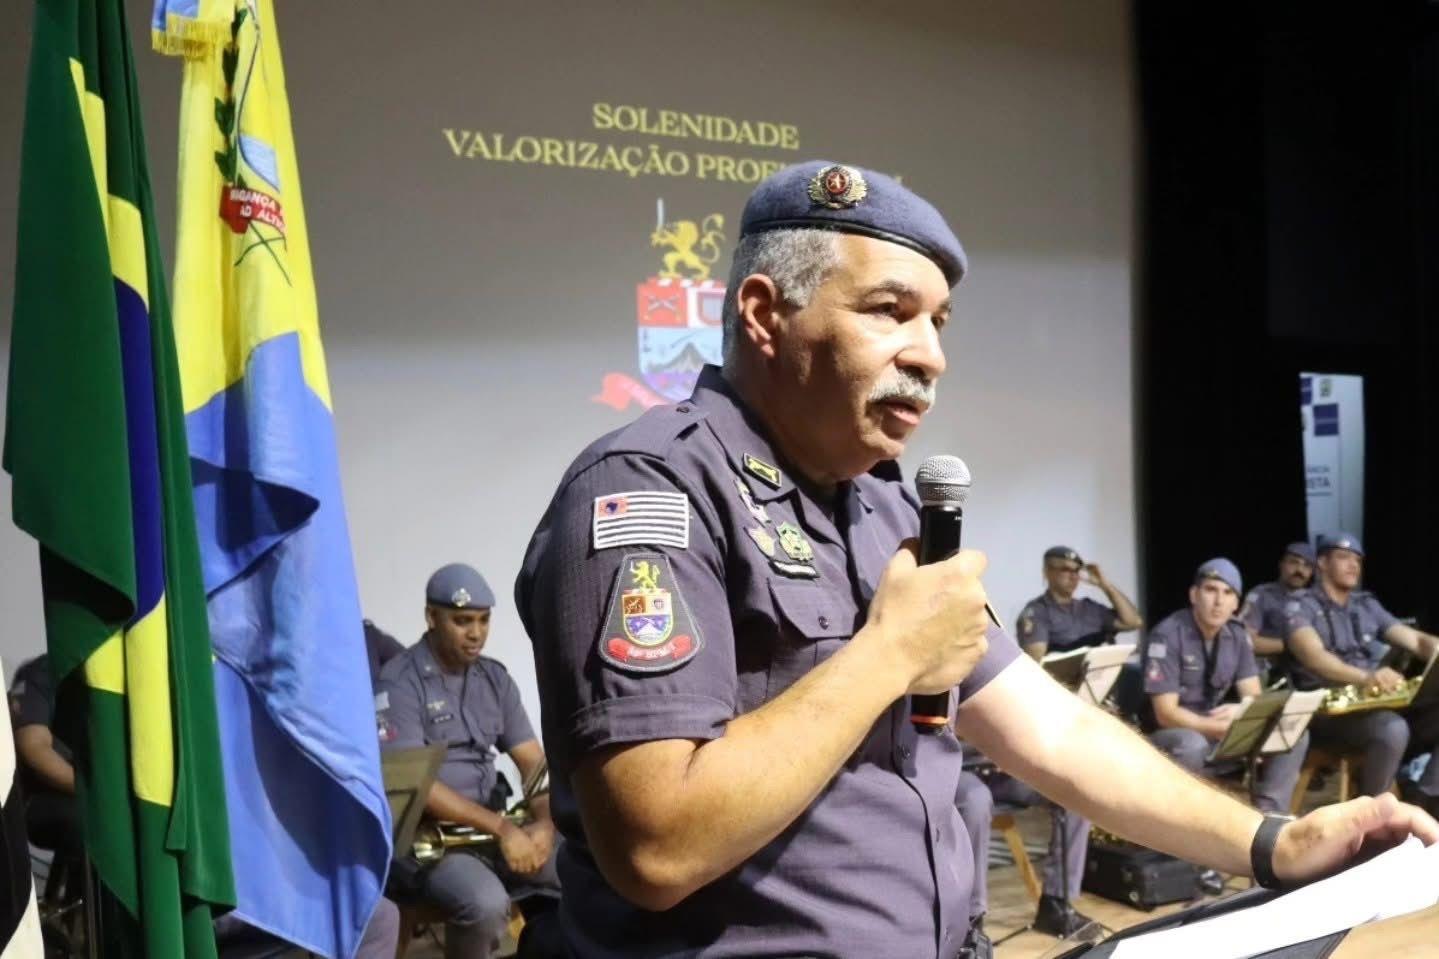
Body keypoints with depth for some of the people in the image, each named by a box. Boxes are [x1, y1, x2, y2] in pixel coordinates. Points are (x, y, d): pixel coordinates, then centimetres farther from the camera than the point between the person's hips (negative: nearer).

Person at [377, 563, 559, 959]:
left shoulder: (495, 679, 11)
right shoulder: (399, 682, -10)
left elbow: (534, 761, 9)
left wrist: (544, 823, -12)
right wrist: (501, 827, -21)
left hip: (492, 828, 6)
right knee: (486, 902, -32)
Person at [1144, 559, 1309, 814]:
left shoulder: (1237, 635, 1)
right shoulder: (1167, 635, -19)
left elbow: (1254, 696, 0)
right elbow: (1166, 713, -23)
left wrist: (1241, 711, -25)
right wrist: (1227, 729, -34)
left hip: (1216, 730, 6)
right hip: (1172, 733, -6)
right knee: (1193, 745, -39)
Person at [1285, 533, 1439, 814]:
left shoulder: (1368, 605, 19)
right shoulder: (1300, 607, -2)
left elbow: (1414, 639, 11)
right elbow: (1314, 656, -21)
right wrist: (1366, 677, -41)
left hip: (1380, 702, 6)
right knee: (1393, 729, -34)